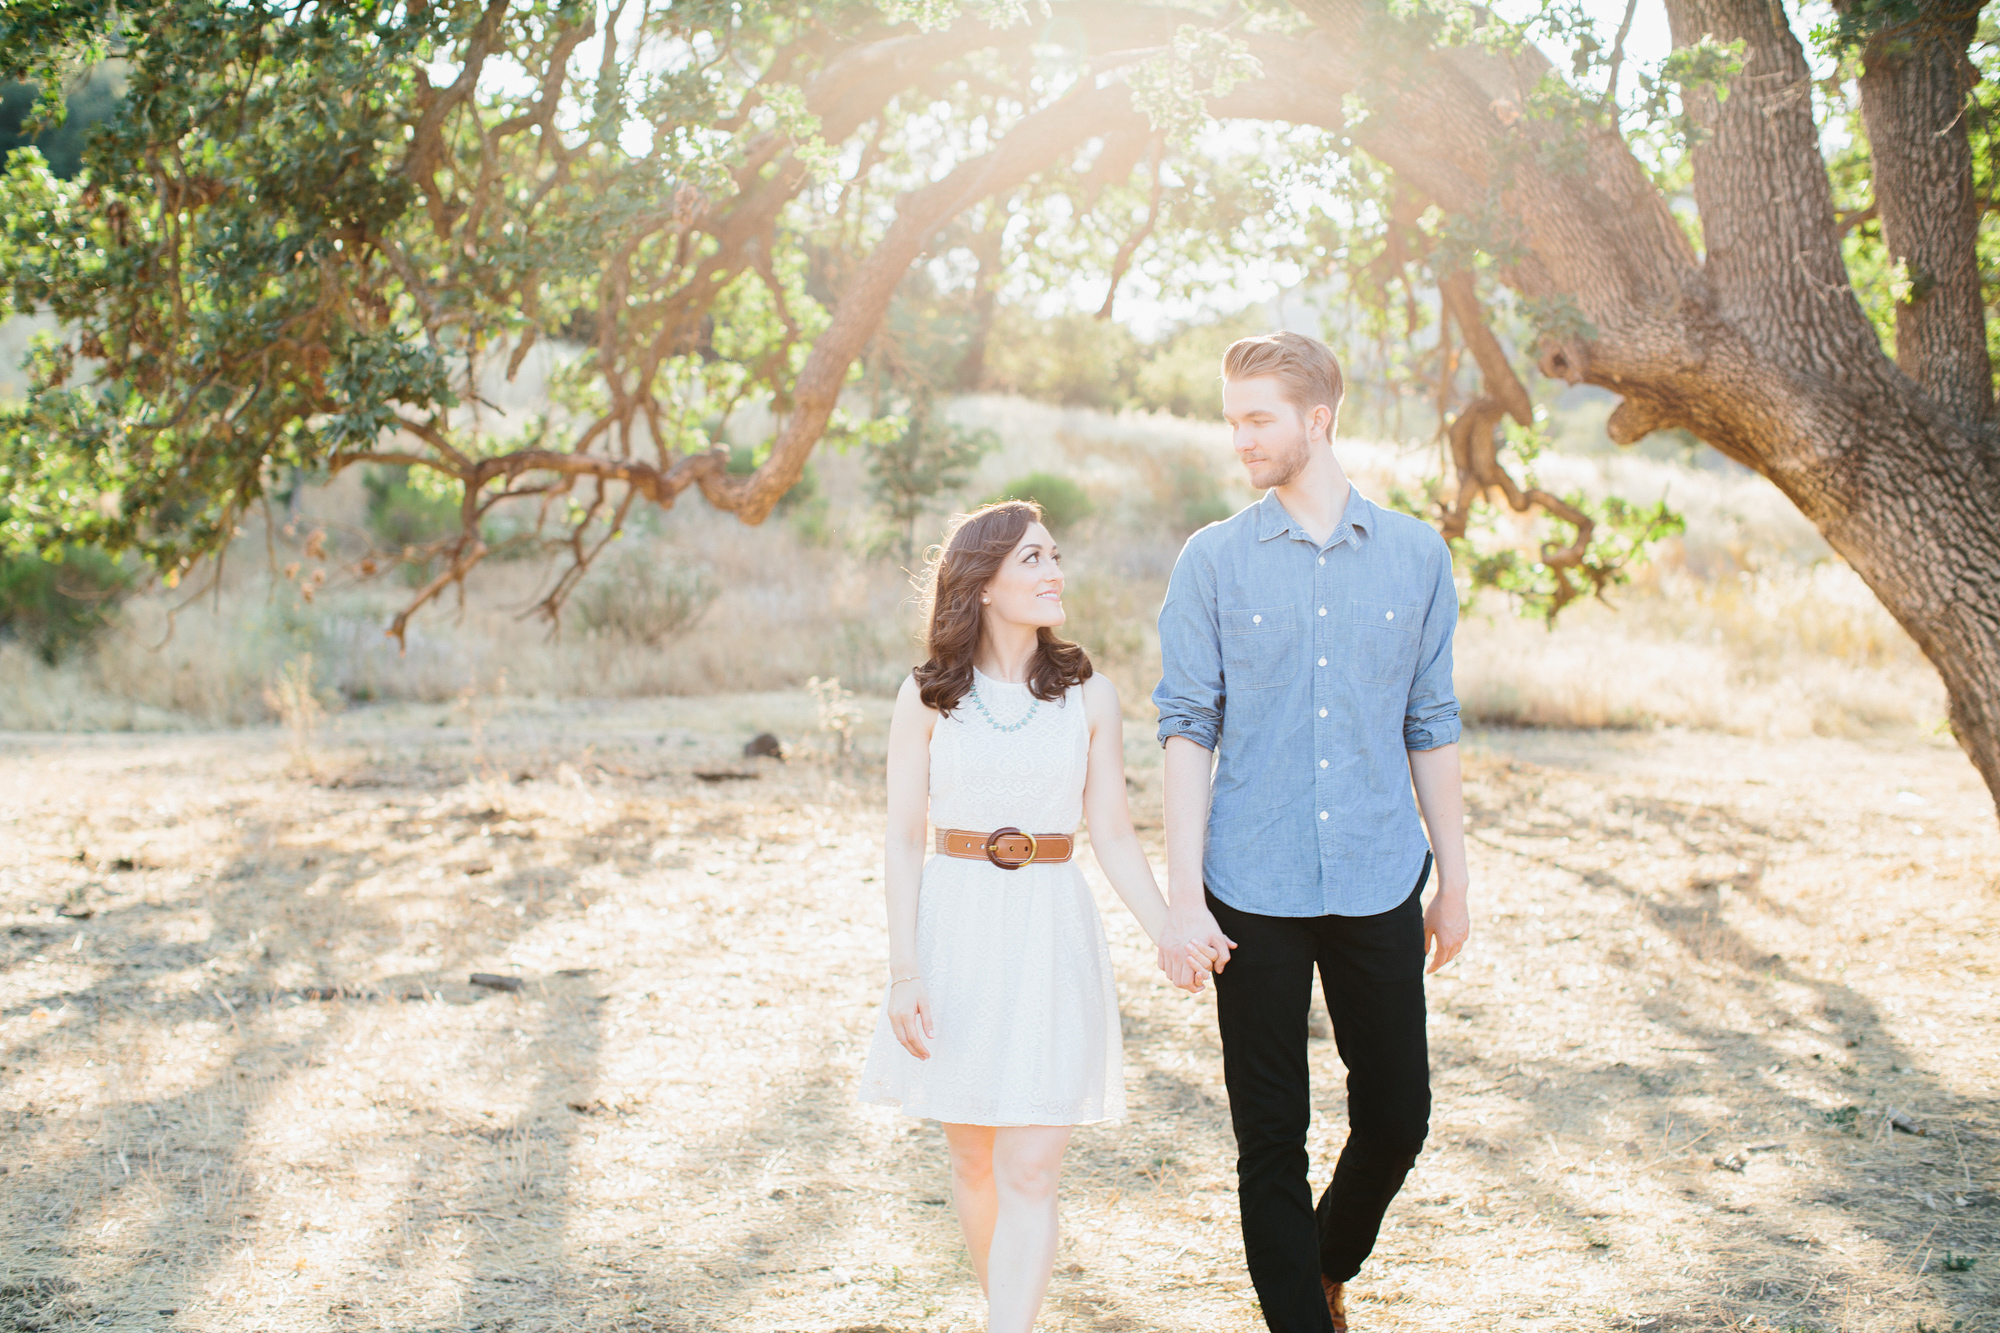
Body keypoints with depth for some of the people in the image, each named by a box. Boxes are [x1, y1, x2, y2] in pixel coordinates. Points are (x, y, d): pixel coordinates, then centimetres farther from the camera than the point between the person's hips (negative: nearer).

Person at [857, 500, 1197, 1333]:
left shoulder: (1088, 696, 3)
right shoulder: (927, 697, 0)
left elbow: (1112, 834, 6)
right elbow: (904, 836, 0)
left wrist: (1169, 937, -6)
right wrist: (904, 968, -8)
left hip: (1052, 934, 0)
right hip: (954, 928, 0)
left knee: (1030, 1170, -7)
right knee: (973, 1160, 11)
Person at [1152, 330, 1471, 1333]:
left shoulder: (1416, 556, 4)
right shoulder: (1213, 560, 0)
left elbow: (1430, 727, 9)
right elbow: (1187, 729, -2)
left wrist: (1454, 881, 10)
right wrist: (1182, 898, -9)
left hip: (1380, 884, 2)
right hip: (1254, 891, -1)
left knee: (1397, 1119, 9)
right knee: (1270, 1137, 4)